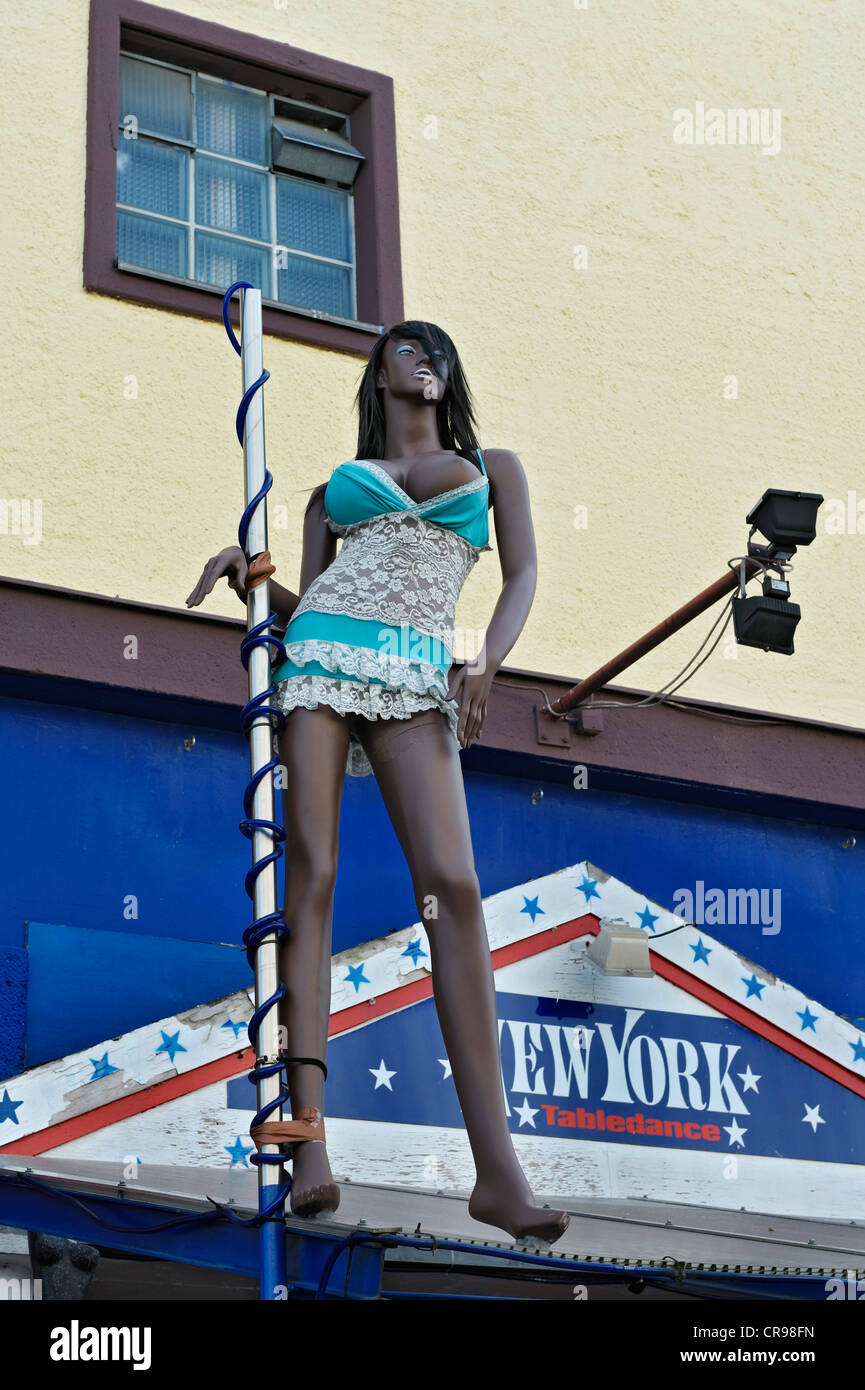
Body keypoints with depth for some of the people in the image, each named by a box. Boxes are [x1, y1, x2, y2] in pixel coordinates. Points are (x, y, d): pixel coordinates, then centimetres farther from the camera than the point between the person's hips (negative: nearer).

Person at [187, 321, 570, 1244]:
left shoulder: (492, 467, 23)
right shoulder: (336, 484, 25)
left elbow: (523, 575, 10)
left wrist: (485, 660, -8)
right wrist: (247, 574, 0)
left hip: (416, 674, -1)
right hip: (322, 652, 1)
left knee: (453, 889, -17)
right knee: (310, 874, -14)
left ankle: (496, 1169, -22)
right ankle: (309, 1137, -19)